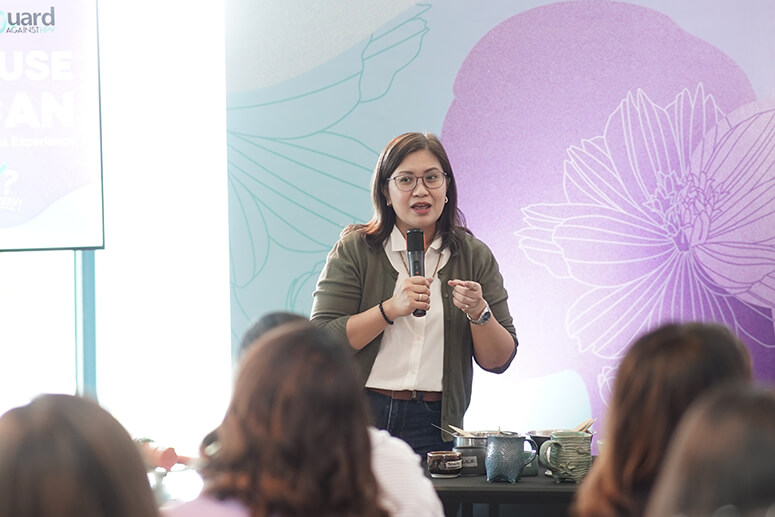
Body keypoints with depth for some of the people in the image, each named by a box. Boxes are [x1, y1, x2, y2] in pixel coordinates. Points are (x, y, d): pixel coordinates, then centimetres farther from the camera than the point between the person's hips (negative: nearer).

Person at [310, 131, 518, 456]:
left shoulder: (474, 256, 9)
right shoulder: (355, 250, 3)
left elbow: (499, 361, 7)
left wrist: (479, 313, -11)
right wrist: (391, 309, -16)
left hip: (436, 428, 1)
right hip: (362, 421, -1)